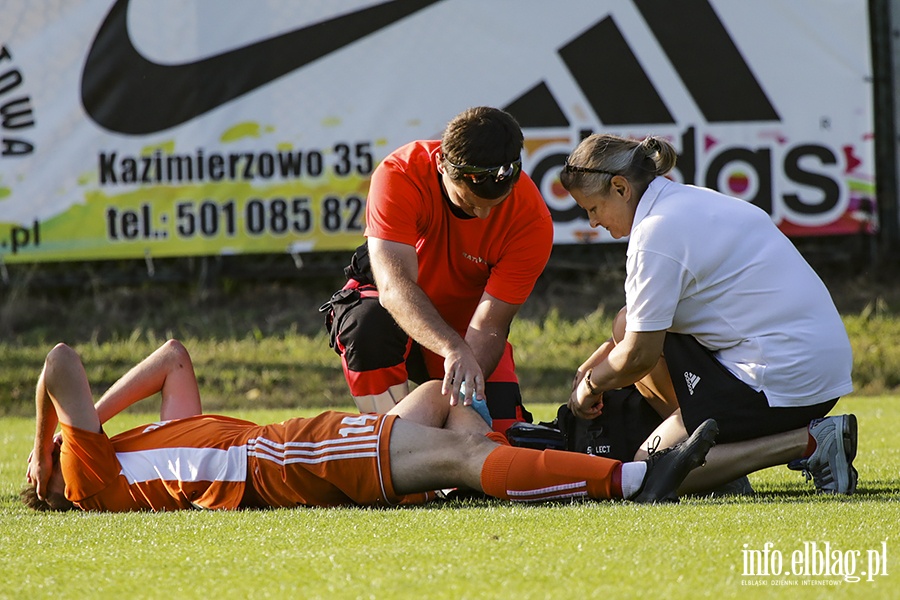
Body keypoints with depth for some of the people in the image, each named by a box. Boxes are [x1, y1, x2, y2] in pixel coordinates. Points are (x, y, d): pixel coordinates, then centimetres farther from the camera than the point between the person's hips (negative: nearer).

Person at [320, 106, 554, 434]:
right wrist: (454, 350, -57)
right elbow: (395, 287, -41)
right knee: (368, 324, -38)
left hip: (462, 325, 2)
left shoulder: (532, 221, -26)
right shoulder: (399, 176, -31)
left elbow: (487, 328, -26)